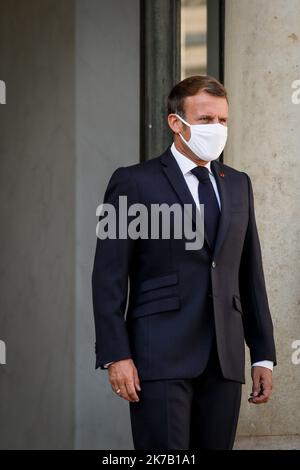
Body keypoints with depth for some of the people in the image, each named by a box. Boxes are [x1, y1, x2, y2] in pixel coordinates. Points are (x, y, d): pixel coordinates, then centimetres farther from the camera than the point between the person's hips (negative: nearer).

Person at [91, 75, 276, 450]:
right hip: (160, 359, -5)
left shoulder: (238, 184, 16)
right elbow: (109, 275, -4)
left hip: (224, 361, 5)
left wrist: (263, 354, 13)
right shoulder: (134, 183, 0)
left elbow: (250, 273, 18)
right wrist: (116, 356, -12)